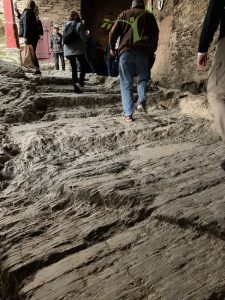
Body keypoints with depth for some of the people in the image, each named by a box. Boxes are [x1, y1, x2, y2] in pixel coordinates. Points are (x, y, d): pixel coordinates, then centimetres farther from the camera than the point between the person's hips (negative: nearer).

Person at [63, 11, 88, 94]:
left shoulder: (66, 26, 9)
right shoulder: (79, 25, -5)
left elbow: (63, 39, 11)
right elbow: (83, 38, -9)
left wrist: (65, 51, 18)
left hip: (68, 51, 5)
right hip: (78, 49, -4)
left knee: (73, 68, 8)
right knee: (83, 65, 8)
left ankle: (76, 87, 6)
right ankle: (80, 82, -14)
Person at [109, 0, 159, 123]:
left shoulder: (124, 14, 17)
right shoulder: (149, 16, 18)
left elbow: (113, 32, 11)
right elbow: (155, 35, 15)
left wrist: (112, 48, 24)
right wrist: (152, 51, 23)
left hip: (126, 51, 0)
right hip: (143, 52, 0)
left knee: (126, 84, 1)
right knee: (143, 78, 16)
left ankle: (128, 114, -7)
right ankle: (141, 101, -12)